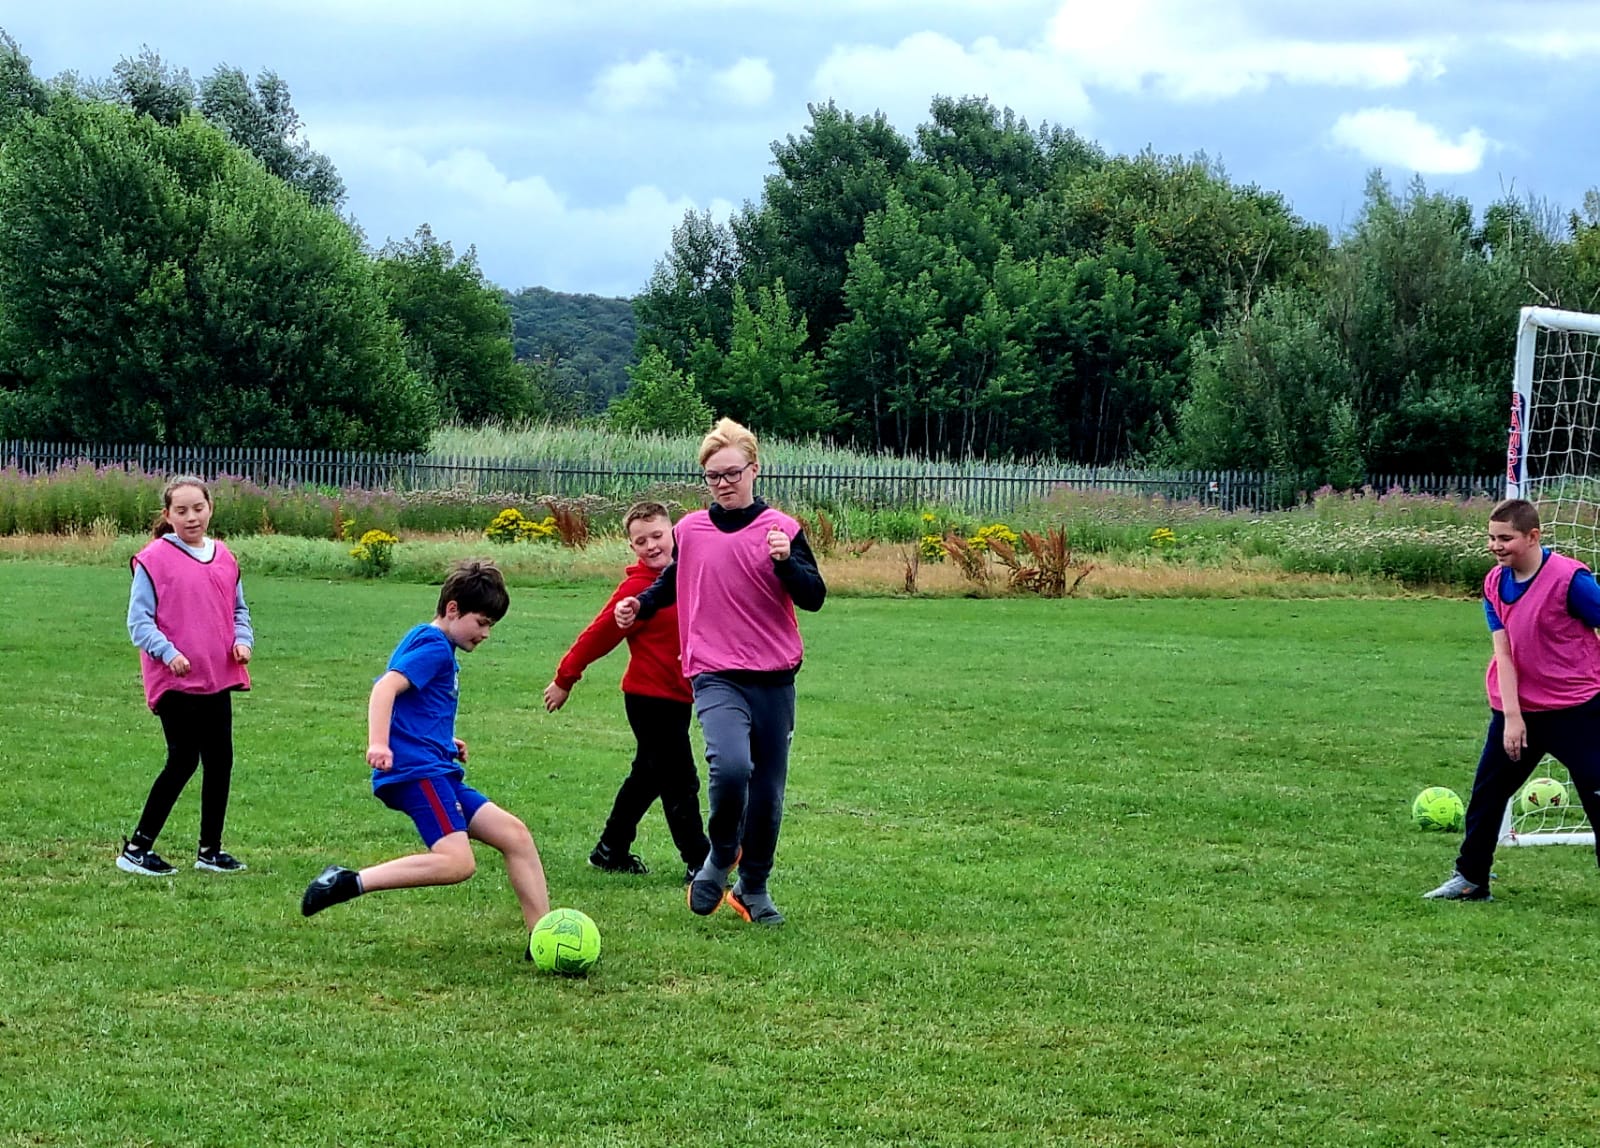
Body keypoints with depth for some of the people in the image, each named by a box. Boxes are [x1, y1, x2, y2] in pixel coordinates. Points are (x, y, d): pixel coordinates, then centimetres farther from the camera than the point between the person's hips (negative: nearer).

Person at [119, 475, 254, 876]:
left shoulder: (224, 558, 9)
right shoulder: (154, 559, -8)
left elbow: (238, 609, 20)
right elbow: (139, 620, -9)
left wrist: (242, 639, 0)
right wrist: (167, 651, -22)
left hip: (218, 678, 6)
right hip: (175, 679, -6)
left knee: (220, 760, 8)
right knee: (183, 761, -8)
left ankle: (210, 850, 20)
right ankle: (136, 848, -1)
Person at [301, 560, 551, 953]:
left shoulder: (437, 647, 24)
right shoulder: (434, 646, -8)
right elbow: (386, 686, -23)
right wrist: (378, 744, -35)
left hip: (437, 771, 11)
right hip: (417, 770, -11)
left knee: (515, 835, 6)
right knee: (457, 862, -25)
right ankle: (348, 882, -23)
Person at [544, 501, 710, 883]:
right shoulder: (637, 588, -16)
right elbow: (598, 636, -10)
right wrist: (565, 679, -5)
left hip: (676, 697, 8)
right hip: (650, 697, -8)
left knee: (648, 777, 19)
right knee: (681, 783, -5)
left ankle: (611, 851, 31)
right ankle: (699, 863, 1)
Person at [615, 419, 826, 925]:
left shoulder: (781, 529, -1)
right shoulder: (690, 530, 6)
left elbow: (814, 598, -9)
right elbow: (675, 581, 27)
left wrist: (786, 562, -26)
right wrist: (641, 605, 11)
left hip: (774, 679, 1)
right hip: (716, 677, -1)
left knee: (768, 794, 7)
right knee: (731, 766, -27)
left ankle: (753, 889, 27)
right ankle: (720, 857, -2)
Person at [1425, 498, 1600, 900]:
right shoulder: (1495, 584, 1)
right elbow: (1503, 651, -4)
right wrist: (1511, 716, -11)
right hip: (1517, 709, 6)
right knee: (1486, 792, 9)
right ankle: (1470, 879, 22)